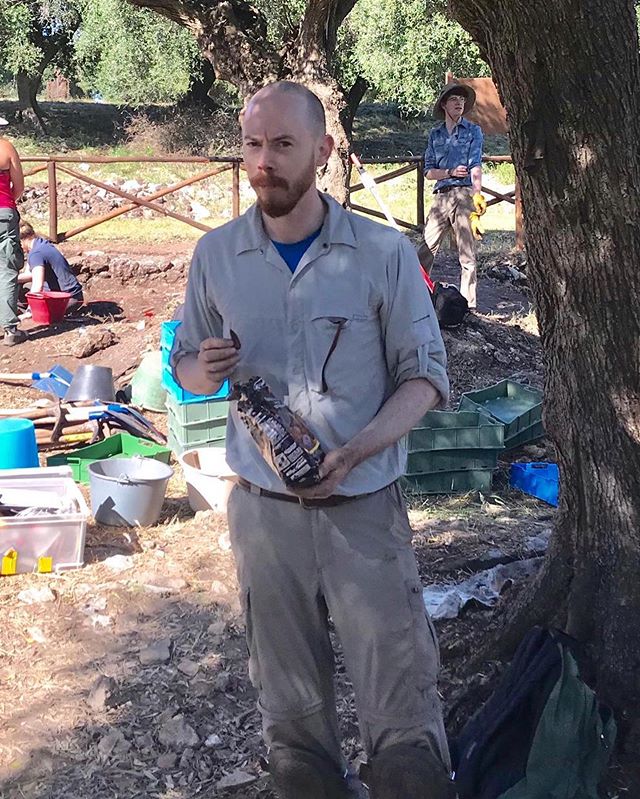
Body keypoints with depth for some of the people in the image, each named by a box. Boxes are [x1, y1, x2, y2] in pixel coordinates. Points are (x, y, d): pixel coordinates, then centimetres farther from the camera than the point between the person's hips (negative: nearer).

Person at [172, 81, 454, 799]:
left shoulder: (384, 253, -6)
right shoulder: (216, 254, 2)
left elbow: (424, 375, -3)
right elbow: (186, 367, 13)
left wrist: (353, 451, -20)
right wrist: (206, 367, -13)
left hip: (364, 506, -2)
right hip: (262, 507, 3)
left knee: (403, 711, -2)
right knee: (290, 708, 14)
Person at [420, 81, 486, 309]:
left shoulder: (473, 131, 4)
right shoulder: (435, 134, 16)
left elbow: (475, 166, -9)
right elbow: (428, 171, 11)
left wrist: (477, 194, -24)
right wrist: (450, 173, -7)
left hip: (464, 194, -4)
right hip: (441, 195, 4)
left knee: (467, 253, -3)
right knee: (426, 248, 2)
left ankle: (468, 303, 0)